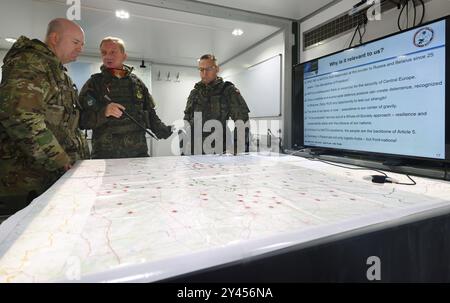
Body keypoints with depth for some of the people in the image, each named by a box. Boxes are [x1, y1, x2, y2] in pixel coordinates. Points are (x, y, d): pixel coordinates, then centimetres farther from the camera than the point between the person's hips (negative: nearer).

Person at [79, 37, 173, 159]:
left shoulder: (137, 82, 12)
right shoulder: (94, 83, 4)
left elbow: (150, 115, 16)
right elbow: (82, 120, -3)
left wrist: (166, 131, 2)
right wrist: (103, 112, -20)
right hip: (105, 154, -2)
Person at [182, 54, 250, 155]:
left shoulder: (229, 91, 1)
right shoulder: (194, 93, 16)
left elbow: (242, 122, -5)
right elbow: (186, 123, 19)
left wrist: (238, 149, -11)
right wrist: (183, 148, 12)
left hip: (219, 151, -4)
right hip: (194, 151, 4)